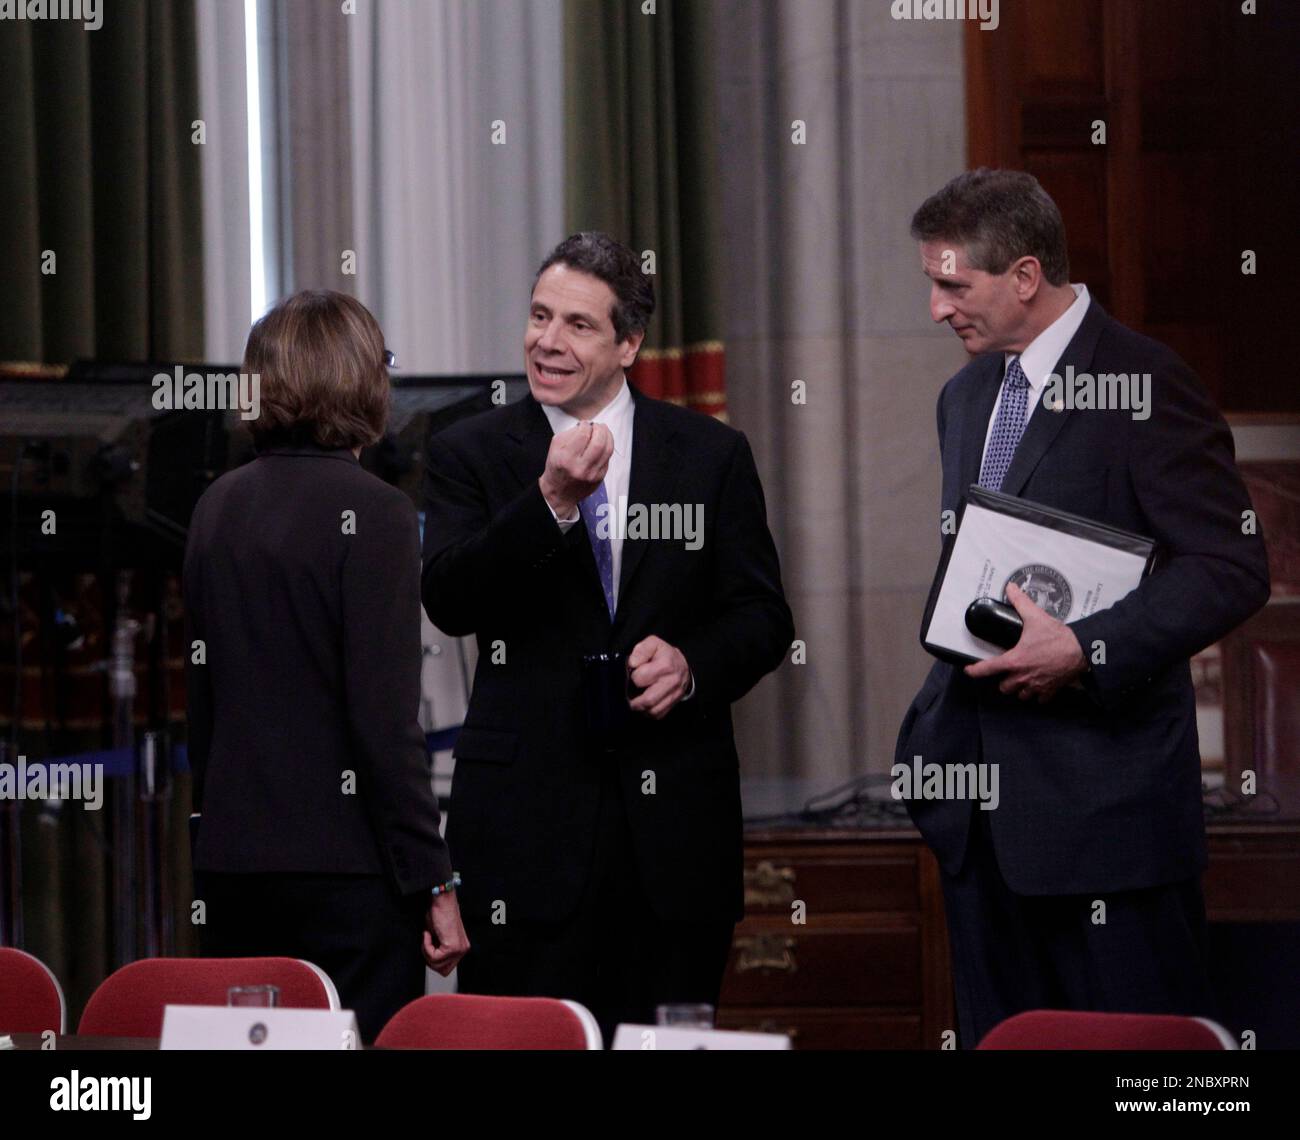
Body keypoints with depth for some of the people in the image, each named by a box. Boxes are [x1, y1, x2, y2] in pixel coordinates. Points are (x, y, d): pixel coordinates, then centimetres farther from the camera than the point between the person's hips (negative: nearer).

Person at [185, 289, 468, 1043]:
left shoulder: (218, 507, 9)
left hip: (232, 861, 6)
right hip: (346, 862, -6)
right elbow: (386, 718, -14)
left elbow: (201, 697, 14)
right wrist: (435, 882, -11)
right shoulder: (373, 512, -10)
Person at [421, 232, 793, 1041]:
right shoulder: (473, 453, 5)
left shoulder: (711, 455, 9)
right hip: (528, 815, -1)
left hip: (674, 814, 1)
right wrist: (551, 503, -21)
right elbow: (448, 602, -10)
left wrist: (693, 663, -10)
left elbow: (762, 613, 10)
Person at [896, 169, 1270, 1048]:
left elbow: (1232, 570, -15)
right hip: (986, 796, 8)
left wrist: (1085, 651, -22)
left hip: (1104, 795, -8)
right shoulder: (968, 396, 16)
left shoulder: (1146, 386, -11)